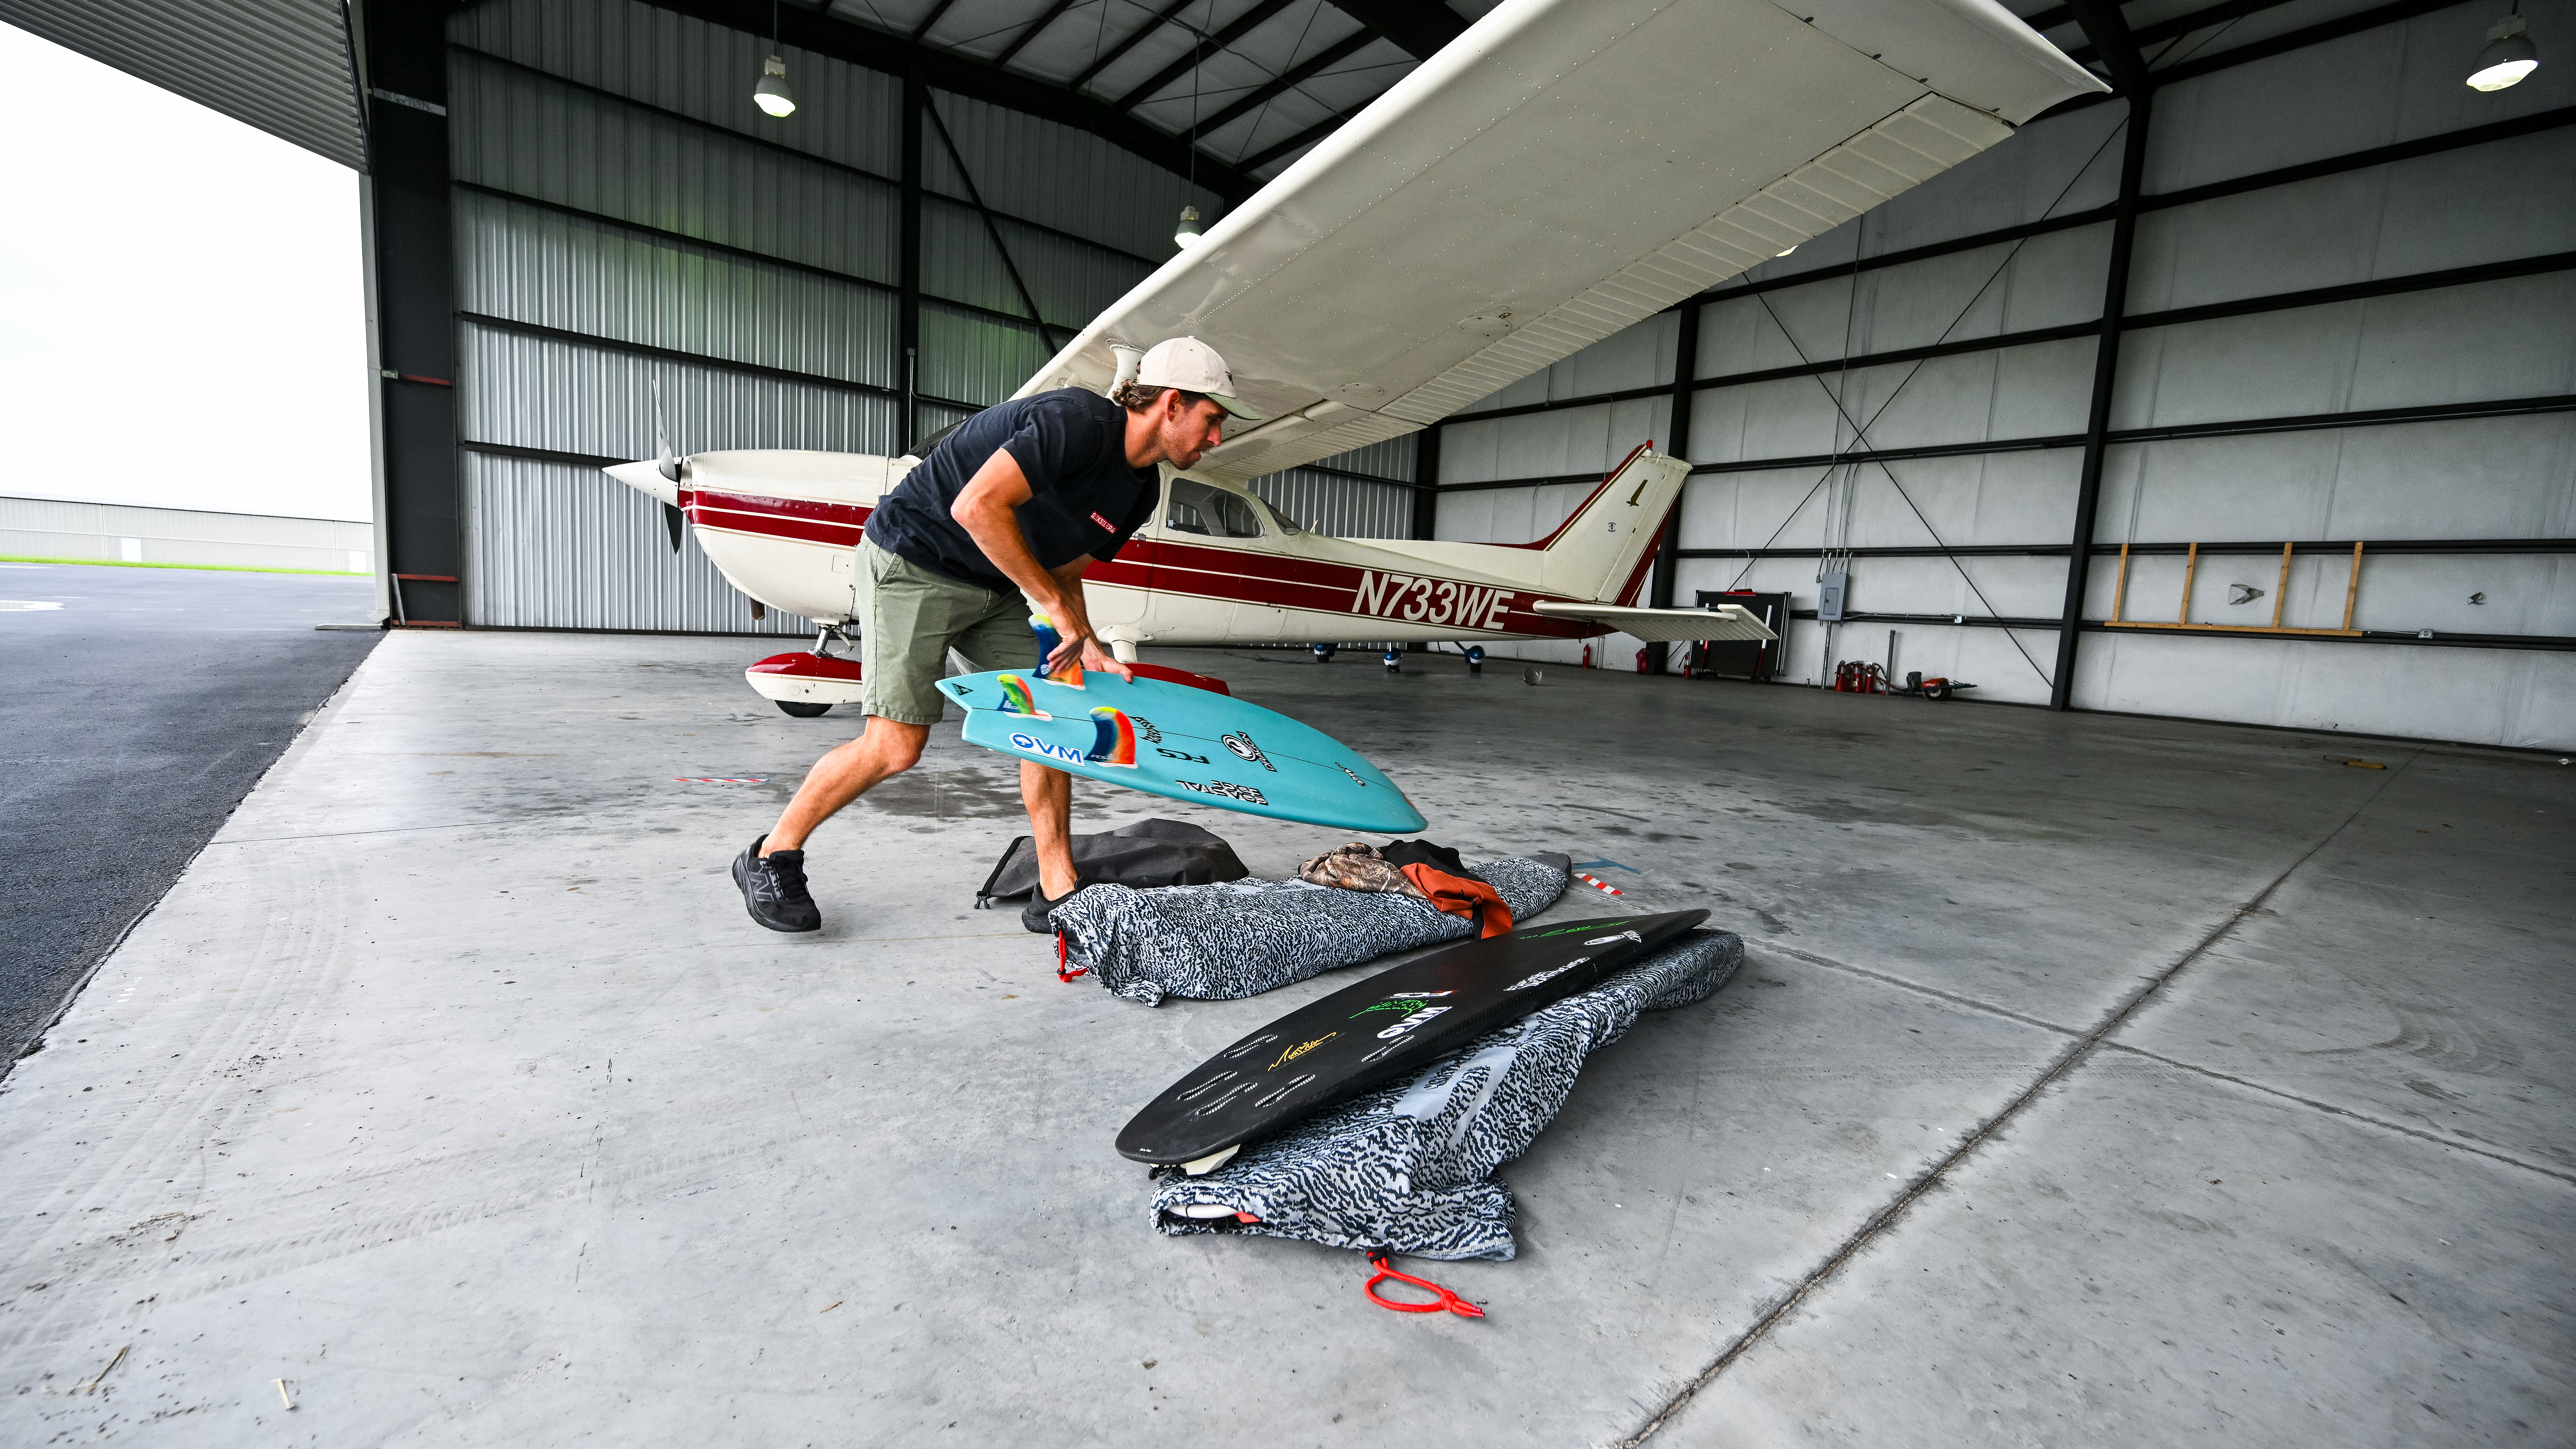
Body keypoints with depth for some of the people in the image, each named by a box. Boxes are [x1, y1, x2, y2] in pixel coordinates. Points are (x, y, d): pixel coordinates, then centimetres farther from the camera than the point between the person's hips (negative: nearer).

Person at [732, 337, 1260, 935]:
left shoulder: (1141, 491, 4)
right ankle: (770, 859, 13)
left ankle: (1057, 893, 6)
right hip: (913, 564, -9)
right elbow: (976, 507, -33)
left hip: (998, 587, 9)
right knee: (897, 745, -11)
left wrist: (1089, 649, -5)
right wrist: (1055, 604, -28)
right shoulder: (1077, 421, -25)